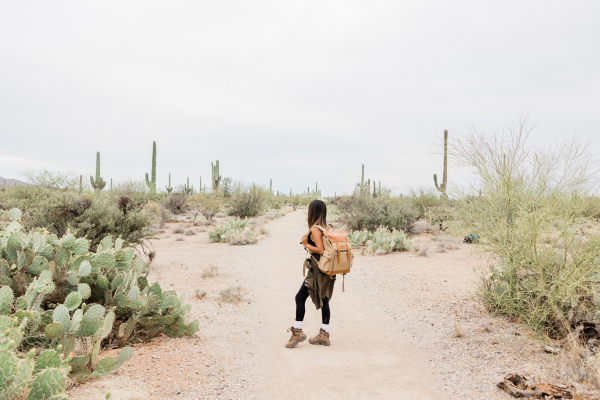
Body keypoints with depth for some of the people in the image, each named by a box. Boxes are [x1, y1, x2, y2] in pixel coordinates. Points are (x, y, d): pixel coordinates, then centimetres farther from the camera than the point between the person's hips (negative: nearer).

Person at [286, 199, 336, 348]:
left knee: (300, 297, -1)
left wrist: (306, 244, -9)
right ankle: (324, 334, 16)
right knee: (323, 301, 11)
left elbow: (320, 250, -22)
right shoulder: (326, 228, 11)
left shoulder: (315, 229, -14)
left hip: (318, 270, -9)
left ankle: (297, 331, 1)